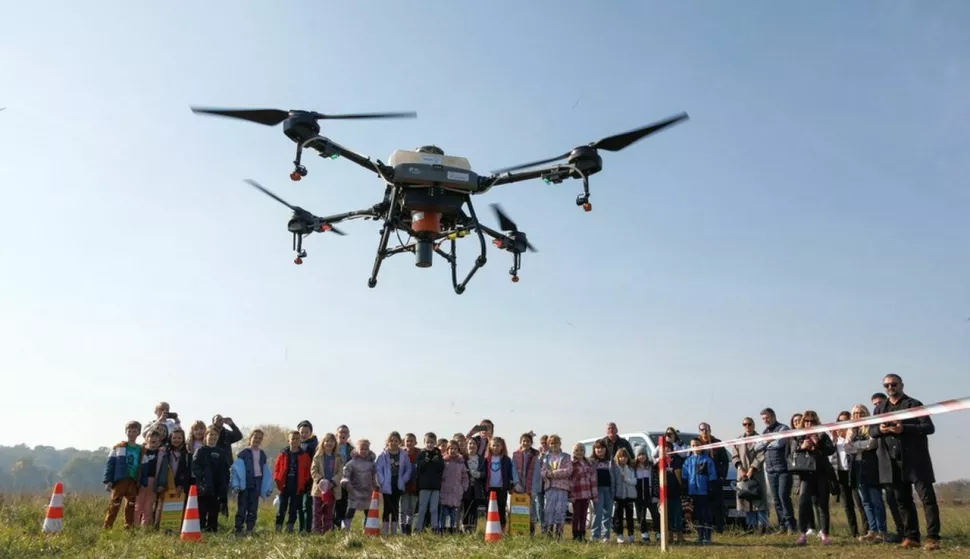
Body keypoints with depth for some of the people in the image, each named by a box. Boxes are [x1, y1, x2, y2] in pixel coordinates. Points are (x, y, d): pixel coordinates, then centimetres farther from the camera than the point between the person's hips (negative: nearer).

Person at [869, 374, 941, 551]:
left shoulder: (914, 404, 0)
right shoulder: (880, 408, 16)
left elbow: (929, 427, -9)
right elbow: (871, 431, 16)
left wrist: (904, 428, -21)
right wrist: (880, 429, -7)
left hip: (915, 459, -5)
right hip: (893, 461, 5)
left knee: (927, 497, -4)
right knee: (903, 500, 8)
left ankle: (933, 538, -2)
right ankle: (911, 537, 14)